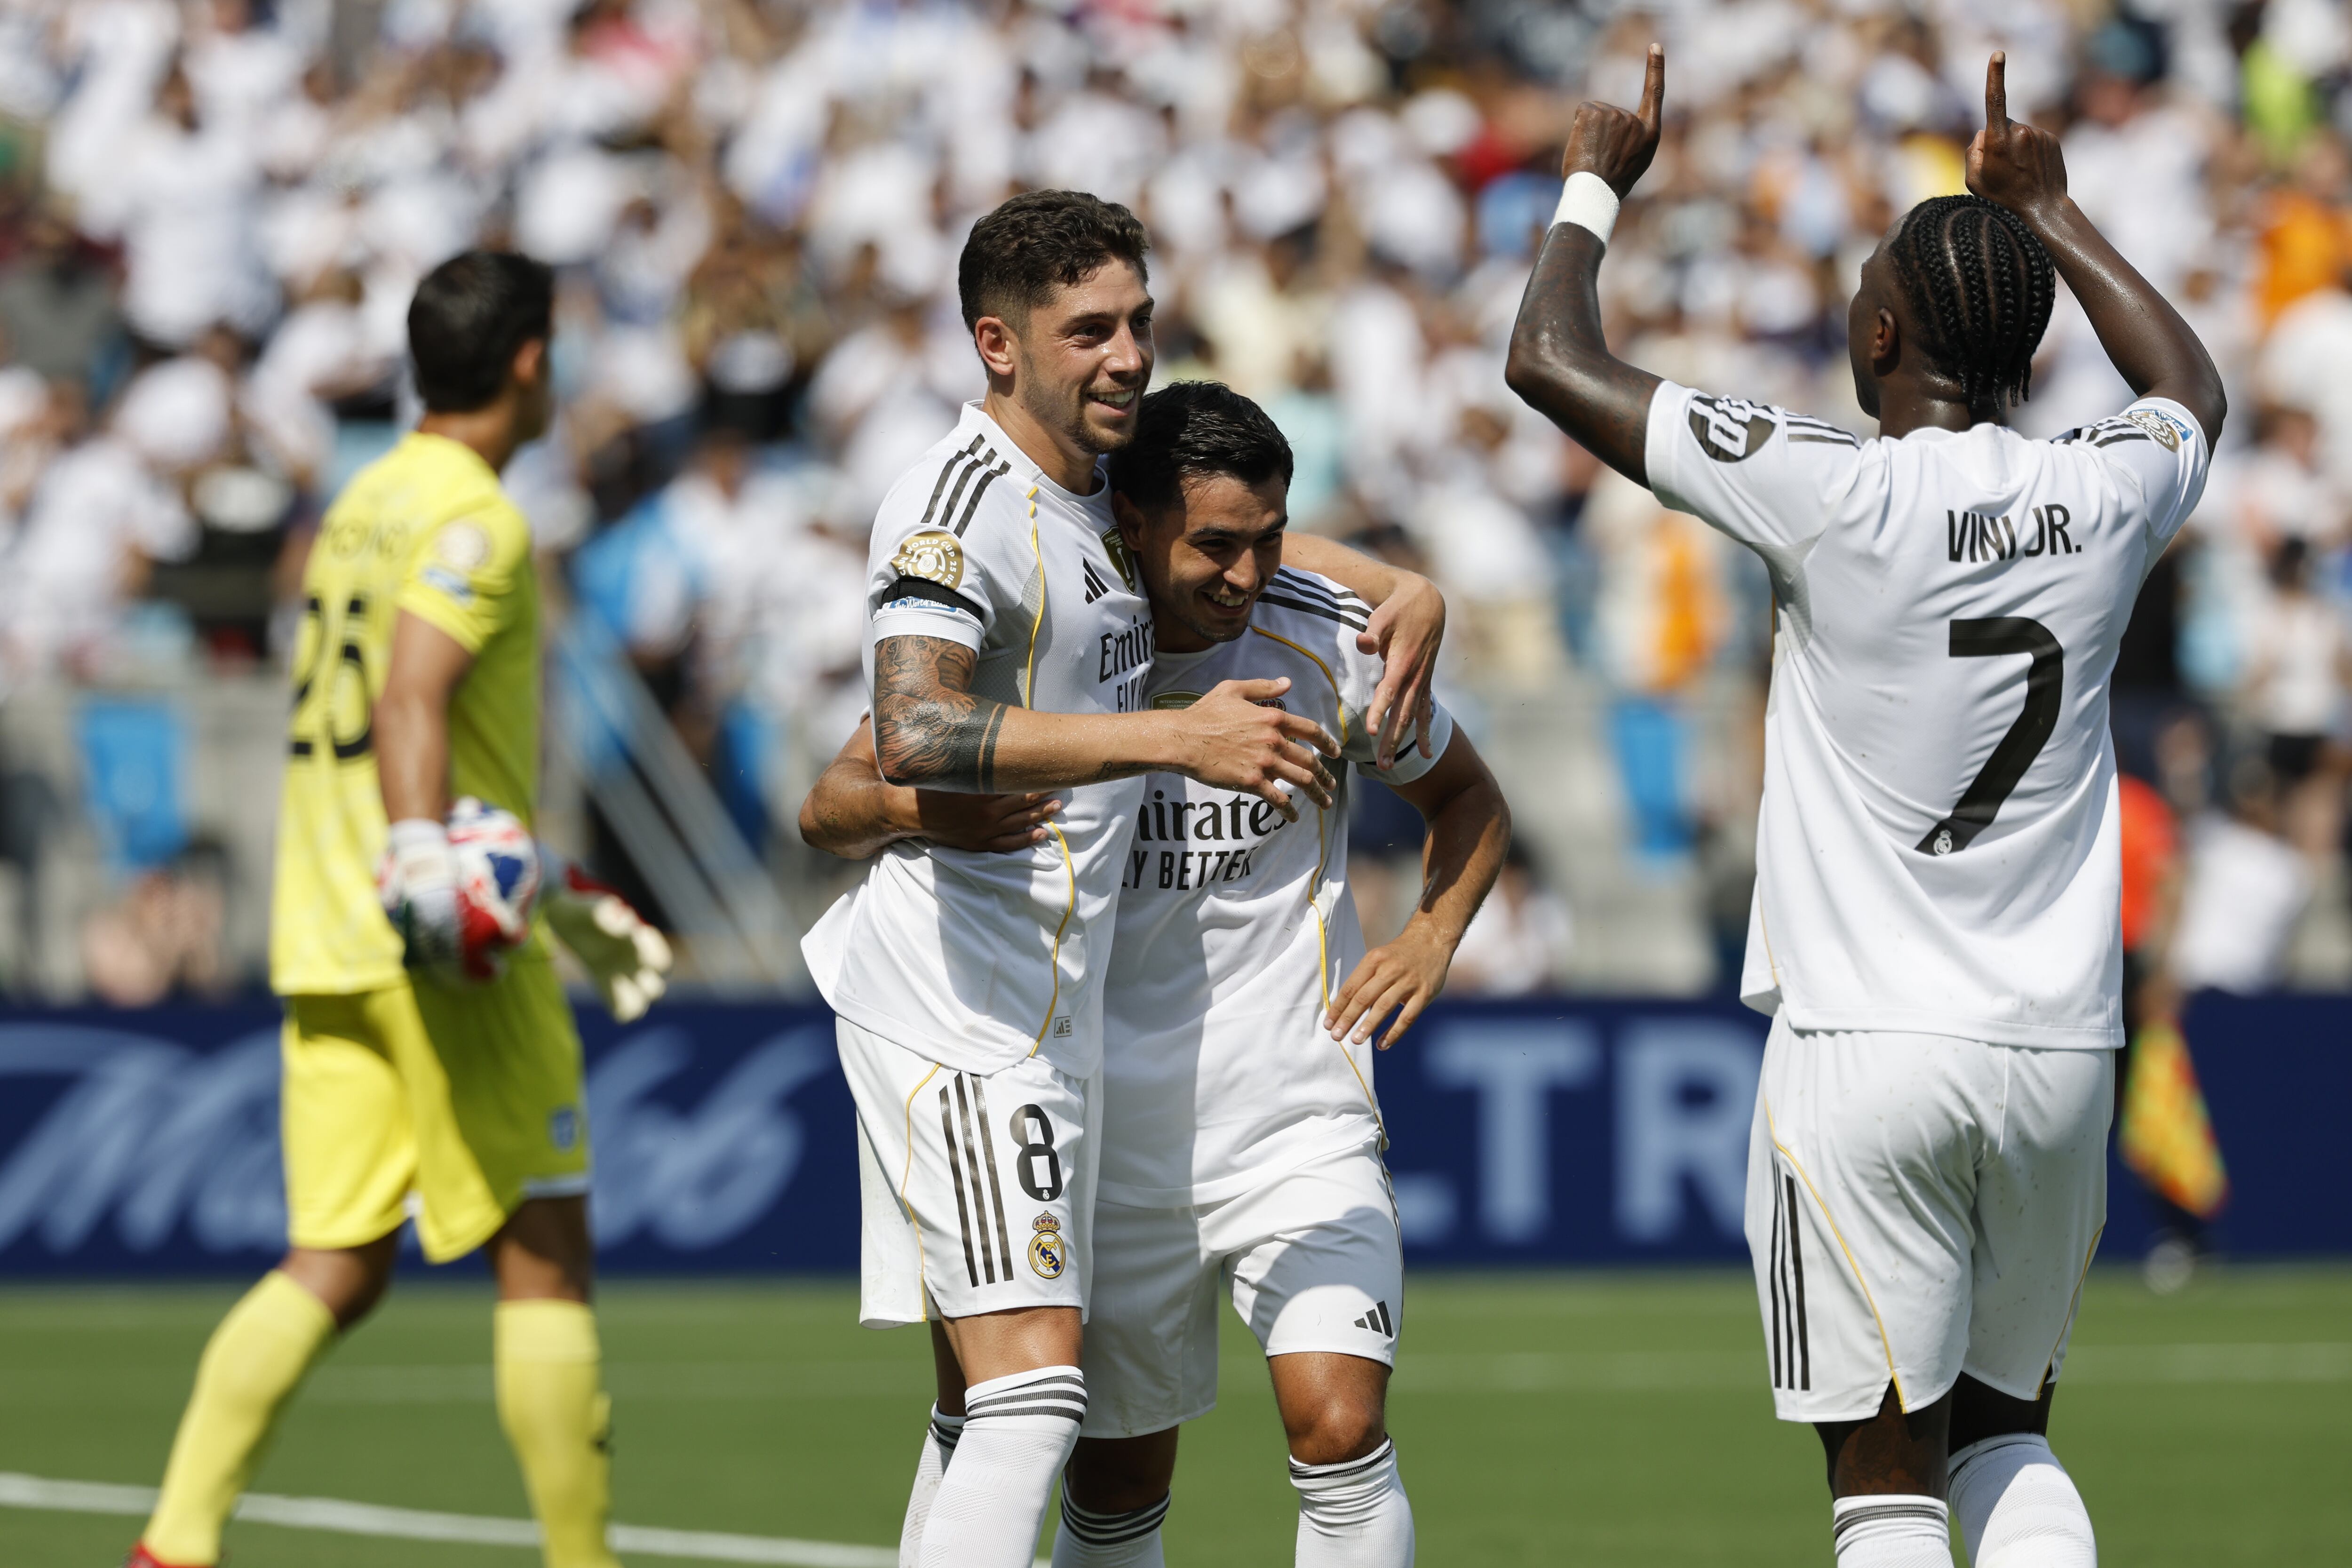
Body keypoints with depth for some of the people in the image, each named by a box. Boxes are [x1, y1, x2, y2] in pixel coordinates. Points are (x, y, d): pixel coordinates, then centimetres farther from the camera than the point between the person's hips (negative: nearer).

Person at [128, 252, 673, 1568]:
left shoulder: (368, 505, 20)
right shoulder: (472, 517, -9)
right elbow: (411, 704, -24)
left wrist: (561, 907, 34)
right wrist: (425, 870, -39)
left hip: (329, 949, 9)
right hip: (447, 958, -9)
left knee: (336, 1269, 4)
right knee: (546, 1257, -1)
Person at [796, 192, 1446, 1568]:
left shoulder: (1098, 494, 13)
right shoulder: (962, 504, -16)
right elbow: (915, 733, -32)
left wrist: (1404, 593, 16)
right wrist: (1175, 740, -37)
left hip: (1041, 1008, 10)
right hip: (962, 1004, -10)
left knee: (984, 1409, 10)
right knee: (1033, 1392, -19)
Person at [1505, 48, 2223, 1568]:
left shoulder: (1838, 494, -13)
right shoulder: (2108, 494, 1)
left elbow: (1553, 359, -4)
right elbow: (2194, 392, 29)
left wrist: (1599, 179, 13)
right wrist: (2050, 210, 38)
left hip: (1866, 1046, -4)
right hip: (2058, 1047, 4)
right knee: (2009, 1436, 18)